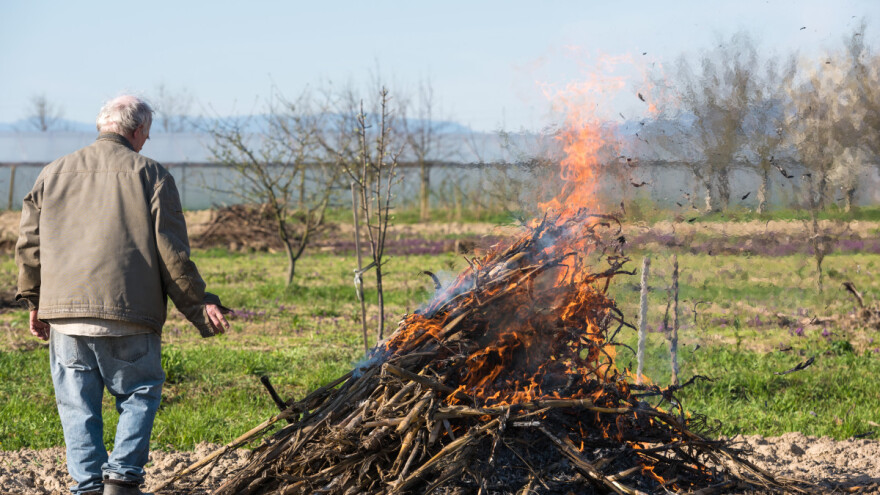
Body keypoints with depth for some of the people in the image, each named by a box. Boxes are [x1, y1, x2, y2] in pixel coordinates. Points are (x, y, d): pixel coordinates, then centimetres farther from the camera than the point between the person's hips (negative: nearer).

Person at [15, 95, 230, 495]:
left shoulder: (54, 173, 13)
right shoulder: (151, 175, 2)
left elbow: (29, 244, 13)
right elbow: (172, 252, -1)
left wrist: (35, 301, 22)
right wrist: (198, 305, 6)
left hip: (64, 311, 3)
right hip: (130, 314, -3)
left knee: (77, 403, 9)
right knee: (140, 393, 10)